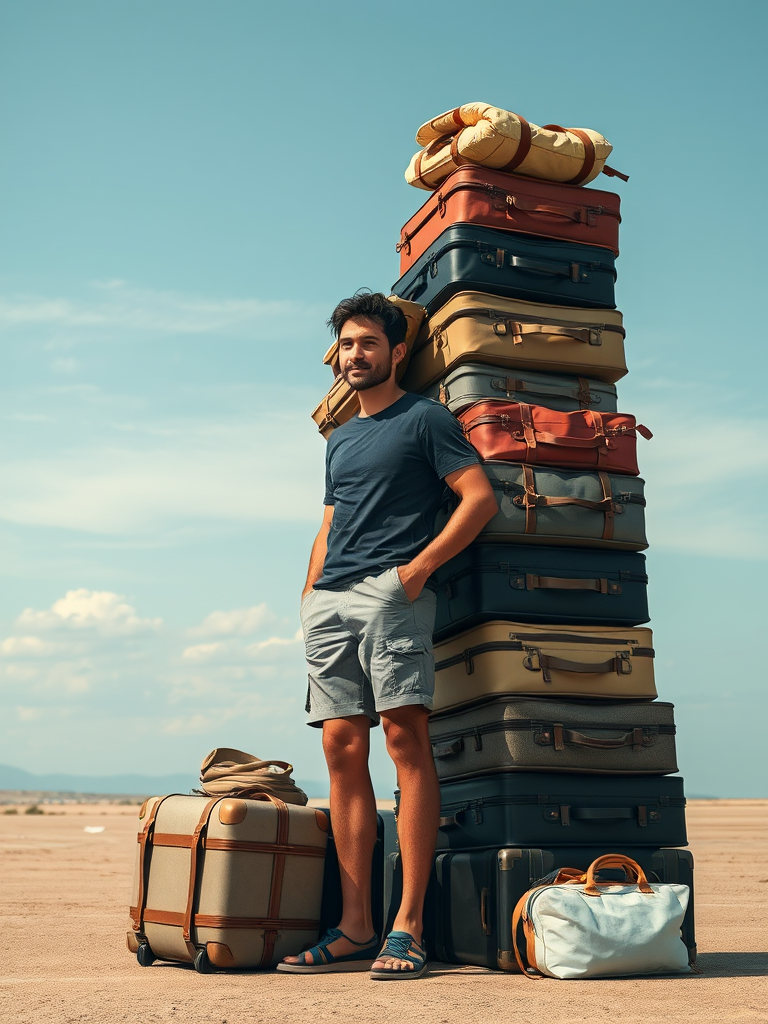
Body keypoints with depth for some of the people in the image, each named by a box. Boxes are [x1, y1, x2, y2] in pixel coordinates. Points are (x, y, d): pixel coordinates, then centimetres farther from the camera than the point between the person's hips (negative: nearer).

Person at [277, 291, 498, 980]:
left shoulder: (425, 419, 7)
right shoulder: (340, 441, 28)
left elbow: (480, 498, -3)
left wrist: (419, 566, -12)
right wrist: (309, 598, 14)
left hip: (391, 592, -6)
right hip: (329, 602, 7)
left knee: (405, 737, -13)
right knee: (342, 747, 0)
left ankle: (409, 927, -11)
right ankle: (355, 930, 2)